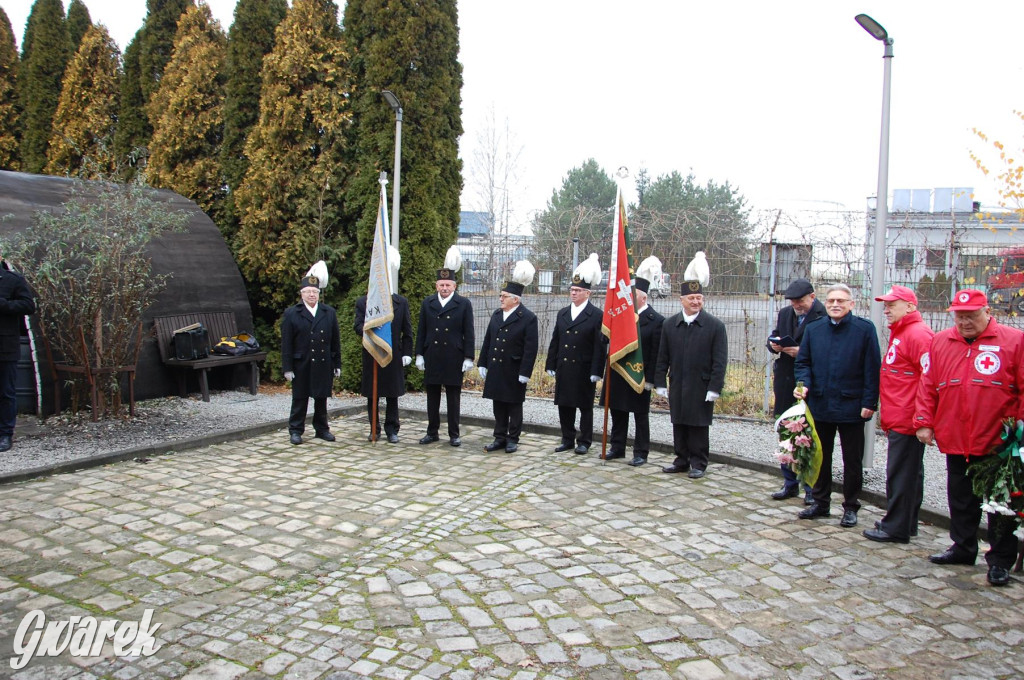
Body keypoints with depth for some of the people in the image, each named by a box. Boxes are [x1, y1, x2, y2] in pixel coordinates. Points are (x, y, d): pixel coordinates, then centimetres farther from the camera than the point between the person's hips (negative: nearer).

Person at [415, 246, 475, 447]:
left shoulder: (464, 304, 1)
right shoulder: (427, 303, 8)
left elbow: (469, 334, -1)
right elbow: (421, 331, 9)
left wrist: (468, 358, -7)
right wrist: (419, 355, 3)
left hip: (454, 358, -2)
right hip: (432, 358, 3)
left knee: (454, 397, 4)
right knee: (432, 396, 9)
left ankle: (454, 434, 11)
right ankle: (432, 432, 18)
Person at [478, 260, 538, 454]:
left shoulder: (528, 318, -10)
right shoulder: (496, 314, 9)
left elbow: (531, 348, -13)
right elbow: (487, 341, 13)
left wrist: (525, 372, -17)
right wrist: (482, 363, 9)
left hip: (514, 372, -6)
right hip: (495, 369, 6)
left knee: (514, 406, 7)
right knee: (498, 406, 11)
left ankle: (513, 440, 17)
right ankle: (500, 438, 20)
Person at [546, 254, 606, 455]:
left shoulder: (597, 316, -6)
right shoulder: (562, 313, 11)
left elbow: (599, 347, -10)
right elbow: (554, 342, 13)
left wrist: (596, 371, -14)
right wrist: (551, 365, 9)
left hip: (584, 371, -5)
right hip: (563, 369, 5)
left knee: (585, 407, 6)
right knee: (564, 406, 10)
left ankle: (584, 441, 16)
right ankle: (567, 439, 22)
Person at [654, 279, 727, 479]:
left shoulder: (715, 326, -4)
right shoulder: (669, 324, 5)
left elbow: (720, 360, -6)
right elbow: (662, 357, 8)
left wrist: (714, 387, -11)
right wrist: (660, 382, 4)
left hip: (701, 387, -3)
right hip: (677, 386, 3)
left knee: (699, 427, 5)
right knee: (679, 425, 10)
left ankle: (698, 464, 16)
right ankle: (682, 460, 23)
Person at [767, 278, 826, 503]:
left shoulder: (824, 316, -13)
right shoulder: (785, 313, 11)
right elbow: (774, 337, 18)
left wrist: (802, 352, -25)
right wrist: (774, 344, -4)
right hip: (786, 384, 7)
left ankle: (812, 488, 13)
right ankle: (790, 483, 25)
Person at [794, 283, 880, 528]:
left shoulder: (864, 329, -6)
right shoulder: (813, 330, 6)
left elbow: (872, 369, -6)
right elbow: (803, 362, 9)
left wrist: (869, 402, -11)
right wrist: (804, 384, -10)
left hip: (851, 406, -4)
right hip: (820, 404, 4)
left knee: (852, 460, 8)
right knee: (820, 457, 14)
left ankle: (850, 507, 21)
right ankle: (821, 502, 28)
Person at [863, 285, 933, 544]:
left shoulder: (918, 334, -15)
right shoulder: (899, 333, 17)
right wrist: (886, 411, 20)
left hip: (907, 421, -10)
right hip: (897, 419, 10)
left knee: (900, 474, -3)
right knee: (909, 472, 17)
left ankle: (896, 528, 5)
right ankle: (906, 523, 27)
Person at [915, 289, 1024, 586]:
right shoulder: (940, 342, 6)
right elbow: (927, 386, 7)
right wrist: (924, 422, 3)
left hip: (998, 444, -4)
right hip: (955, 441, 4)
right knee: (960, 499, 17)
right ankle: (963, 547, 32)